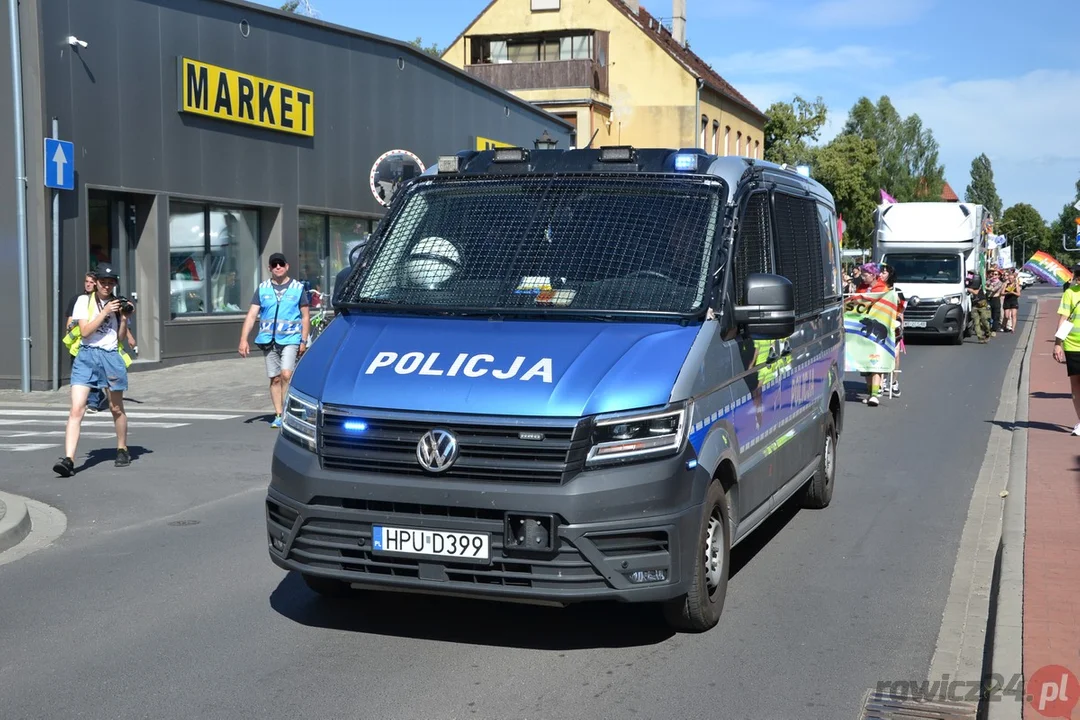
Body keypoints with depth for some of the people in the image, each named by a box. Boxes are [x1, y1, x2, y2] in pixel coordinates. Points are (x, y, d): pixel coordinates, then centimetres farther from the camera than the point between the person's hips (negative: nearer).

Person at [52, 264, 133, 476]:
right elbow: (85, 331, -10)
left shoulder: (117, 303, 11)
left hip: (111, 357, 3)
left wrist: (124, 318, -5)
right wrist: (105, 312, -14)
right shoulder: (84, 301, 2)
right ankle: (68, 459, -21)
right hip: (87, 356, -3)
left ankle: (122, 449, 34)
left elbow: (121, 337, 10)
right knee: (76, 409, -14)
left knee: (116, 409, 14)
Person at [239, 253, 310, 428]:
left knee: (286, 374, -18)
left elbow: (306, 316, 5)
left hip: (291, 339, -3)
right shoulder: (262, 288, 8)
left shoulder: (298, 288, 4)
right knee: (275, 379, 6)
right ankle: (278, 415, 11)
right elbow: (251, 315, 4)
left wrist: (304, 341, -5)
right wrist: (243, 339, -6)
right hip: (269, 340, 3)